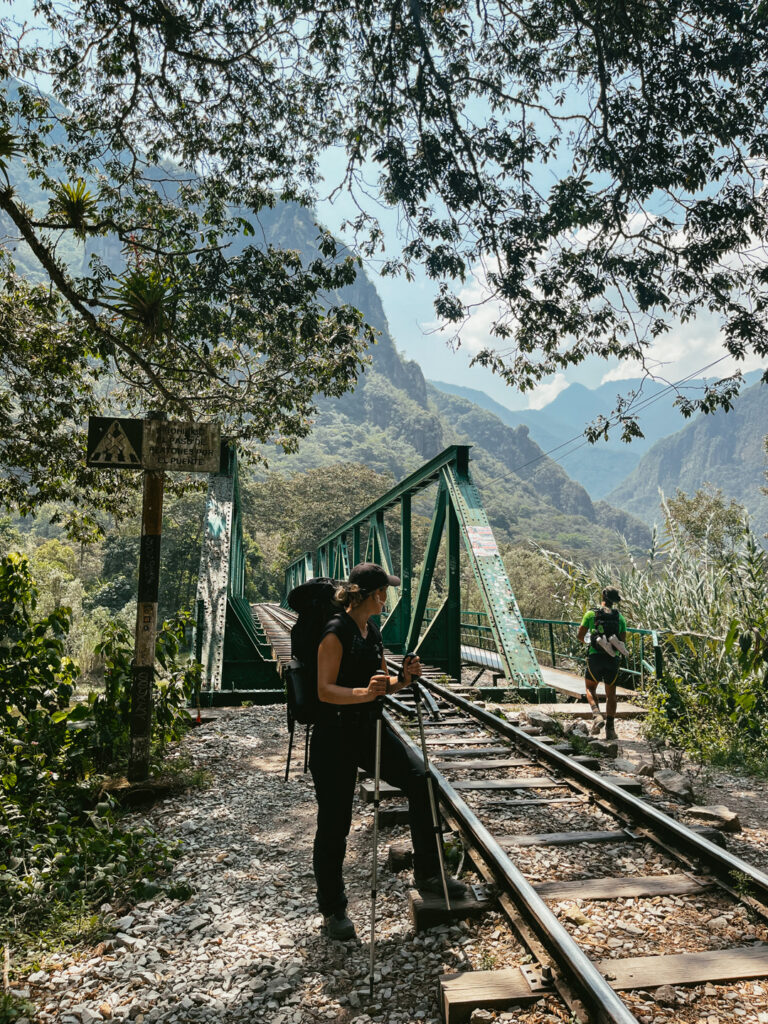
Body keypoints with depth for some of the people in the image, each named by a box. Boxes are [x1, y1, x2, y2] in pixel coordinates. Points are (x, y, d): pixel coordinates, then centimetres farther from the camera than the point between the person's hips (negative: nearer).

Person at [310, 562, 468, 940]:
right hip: (335, 735, -7)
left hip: (369, 730, 7)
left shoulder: (373, 632, 9)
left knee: (420, 779, -8)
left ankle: (427, 874, 9)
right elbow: (325, 690, -21)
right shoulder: (336, 632, -16)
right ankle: (333, 909, 25)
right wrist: (364, 693, -36)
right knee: (334, 824, 4)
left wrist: (403, 678, -5)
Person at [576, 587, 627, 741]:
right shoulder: (619, 617, 7)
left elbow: (580, 634, 0)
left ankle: (597, 716, -9)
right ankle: (610, 728, 10)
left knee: (590, 688, 15)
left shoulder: (591, 614, -1)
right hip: (613, 659, 2)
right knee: (611, 694, 12)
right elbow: (623, 640, 7)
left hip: (595, 656, -2)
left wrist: (582, 640, 23)